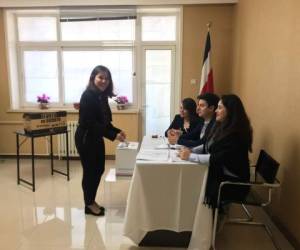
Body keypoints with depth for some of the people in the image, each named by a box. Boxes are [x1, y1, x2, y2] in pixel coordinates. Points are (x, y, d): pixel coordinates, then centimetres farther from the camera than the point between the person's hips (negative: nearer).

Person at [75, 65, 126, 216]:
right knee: (90, 171, 4)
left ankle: (92, 201, 31)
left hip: (96, 139, 9)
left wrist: (117, 131, -2)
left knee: (98, 170, 14)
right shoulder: (88, 96, -18)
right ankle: (89, 205, 22)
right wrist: (113, 135, -26)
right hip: (86, 139, -8)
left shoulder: (102, 96, 7)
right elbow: (90, 123, -24)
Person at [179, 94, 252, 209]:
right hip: (219, 174, 8)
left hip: (233, 182, -8)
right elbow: (208, 147, 13)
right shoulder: (222, 127, 7)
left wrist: (190, 156, -22)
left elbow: (217, 158, -26)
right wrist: (191, 150, -4)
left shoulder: (236, 134, -21)